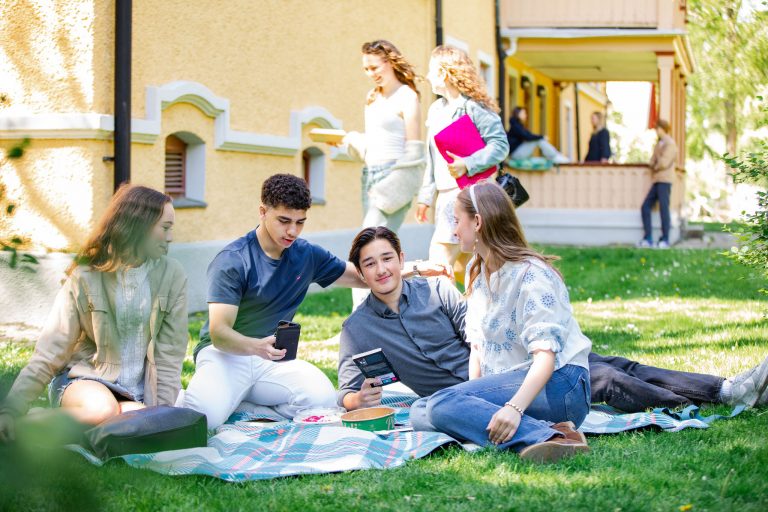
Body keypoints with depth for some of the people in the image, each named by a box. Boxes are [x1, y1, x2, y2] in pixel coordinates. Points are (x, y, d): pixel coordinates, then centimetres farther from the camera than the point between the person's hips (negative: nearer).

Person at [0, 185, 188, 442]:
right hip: (85, 378, -3)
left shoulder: (171, 275, 0)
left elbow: (169, 353, 0)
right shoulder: (86, 275, -7)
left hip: (139, 391, 3)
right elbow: (50, 351, -7)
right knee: (101, 410, -37)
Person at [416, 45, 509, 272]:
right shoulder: (436, 109, 17)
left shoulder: (474, 107, -10)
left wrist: (467, 164, -25)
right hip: (445, 194, 9)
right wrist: (425, 197, 20)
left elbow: (500, 145, -16)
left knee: (439, 258, -15)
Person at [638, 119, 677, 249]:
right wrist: (653, 164, -2)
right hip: (657, 180, 9)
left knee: (663, 208, -7)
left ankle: (665, 240, -3)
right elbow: (652, 162, 19)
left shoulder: (670, 143, -8)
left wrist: (655, 167, 0)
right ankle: (648, 238, 2)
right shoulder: (659, 143, 20)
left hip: (664, 180, -9)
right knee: (645, 207, 2)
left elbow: (663, 163, -16)